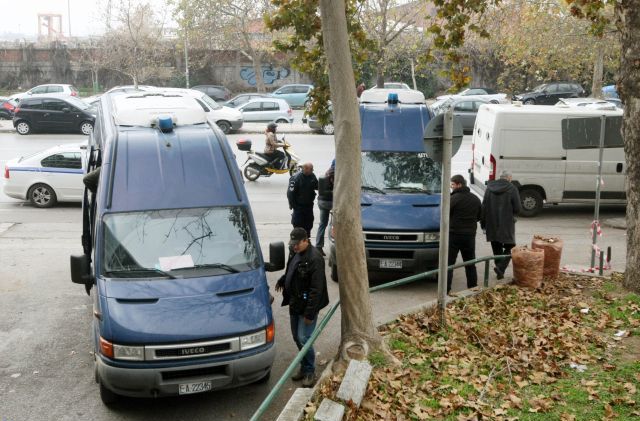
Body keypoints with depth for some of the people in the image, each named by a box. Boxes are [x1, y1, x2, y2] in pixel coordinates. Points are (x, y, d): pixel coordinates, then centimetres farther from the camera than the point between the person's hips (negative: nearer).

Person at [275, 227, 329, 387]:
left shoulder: (314, 259, -23)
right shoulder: (296, 253, 5)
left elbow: (316, 289, -24)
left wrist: (309, 313, -23)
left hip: (307, 306, -9)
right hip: (294, 304, 9)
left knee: (303, 339, -7)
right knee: (297, 337, 15)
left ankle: (310, 372, 10)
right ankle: (304, 366, 31)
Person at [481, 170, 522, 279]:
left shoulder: (489, 188, 3)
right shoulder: (512, 189, -9)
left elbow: (483, 207, 5)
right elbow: (517, 209, -10)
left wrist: (483, 224, 11)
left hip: (492, 225, 4)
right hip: (507, 225, -4)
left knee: (497, 249, 15)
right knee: (508, 248, 7)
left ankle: (500, 271, 19)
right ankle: (500, 267, -13)